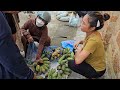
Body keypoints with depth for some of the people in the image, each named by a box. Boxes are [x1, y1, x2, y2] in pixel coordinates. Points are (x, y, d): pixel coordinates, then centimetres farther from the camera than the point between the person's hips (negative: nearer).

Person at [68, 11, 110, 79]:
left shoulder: (94, 40, -35)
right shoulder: (92, 33, -11)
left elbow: (78, 60, -36)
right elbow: (87, 42, 15)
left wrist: (79, 49, -17)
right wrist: (80, 42, -4)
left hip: (96, 70, -8)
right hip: (92, 62, 8)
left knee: (71, 63, -15)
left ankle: (91, 76, 5)